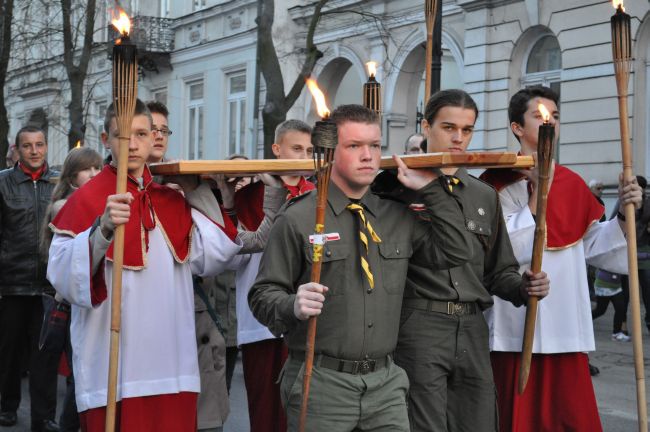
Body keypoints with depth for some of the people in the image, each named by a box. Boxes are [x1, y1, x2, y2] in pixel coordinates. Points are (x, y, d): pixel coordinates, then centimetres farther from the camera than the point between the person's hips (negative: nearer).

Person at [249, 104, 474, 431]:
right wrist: (292, 306, -26)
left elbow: (457, 251, 8)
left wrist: (430, 190, 5)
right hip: (320, 382, -4)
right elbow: (262, 295, -5)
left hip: (385, 381, 4)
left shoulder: (398, 217, 11)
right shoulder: (297, 219, -5)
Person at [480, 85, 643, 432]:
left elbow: (592, 246, 12)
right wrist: (537, 195, -16)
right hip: (516, 328, -4)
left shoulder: (572, 184, 11)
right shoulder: (498, 182, -4)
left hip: (566, 326, 4)